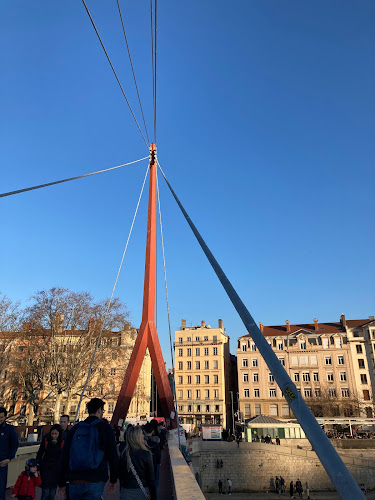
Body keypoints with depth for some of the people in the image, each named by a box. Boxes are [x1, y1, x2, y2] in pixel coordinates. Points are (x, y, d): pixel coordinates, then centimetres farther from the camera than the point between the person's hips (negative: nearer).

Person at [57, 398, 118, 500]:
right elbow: (113, 455, -3)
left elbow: (64, 457, 10)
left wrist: (61, 484, 17)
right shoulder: (105, 427, -2)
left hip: (75, 481, 4)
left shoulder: (75, 428, 8)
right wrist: (113, 480, 8)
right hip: (95, 481, -4)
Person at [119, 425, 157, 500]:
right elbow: (151, 477, -8)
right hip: (142, 491, -2)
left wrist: (121, 491, 16)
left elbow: (120, 475, 4)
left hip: (126, 491, 2)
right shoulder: (146, 454, -14)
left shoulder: (123, 454, -5)